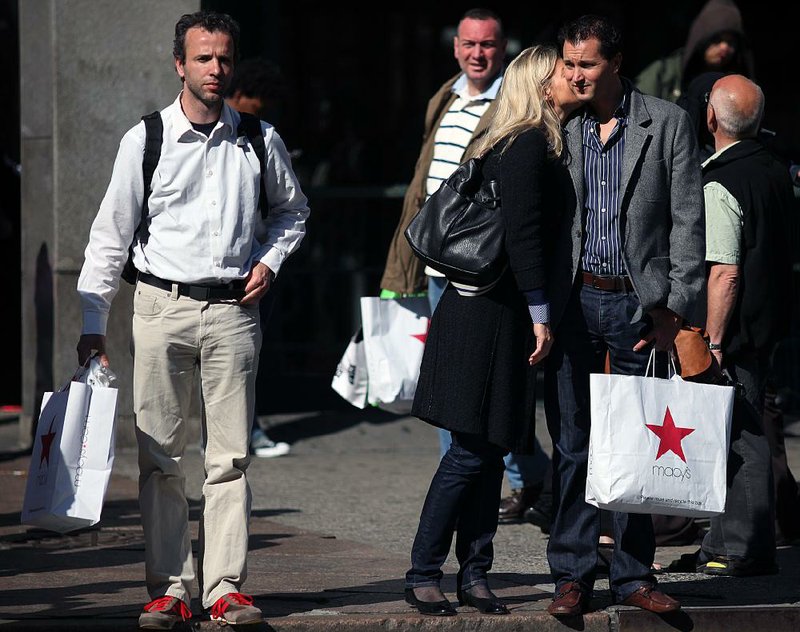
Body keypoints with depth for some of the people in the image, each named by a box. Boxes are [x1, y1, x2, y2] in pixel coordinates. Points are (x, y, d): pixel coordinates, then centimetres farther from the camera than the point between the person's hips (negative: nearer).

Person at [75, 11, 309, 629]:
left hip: (234, 309, 1)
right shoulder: (145, 139, -1)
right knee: (160, 456, -1)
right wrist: (92, 325, -2)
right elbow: (110, 235, 2)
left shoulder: (259, 139, 4)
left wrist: (270, 260, 4)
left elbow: (293, 208, 23)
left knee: (231, 457, -1)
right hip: (163, 306, -1)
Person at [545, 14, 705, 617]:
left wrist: (674, 308, -7)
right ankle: (574, 576, 9)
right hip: (573, 299, 1)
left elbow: (688, 221, 0)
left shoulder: (668, 123, 1)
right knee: (573, 446, 3)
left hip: (637, 302, -1)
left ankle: (633, 574, 13)